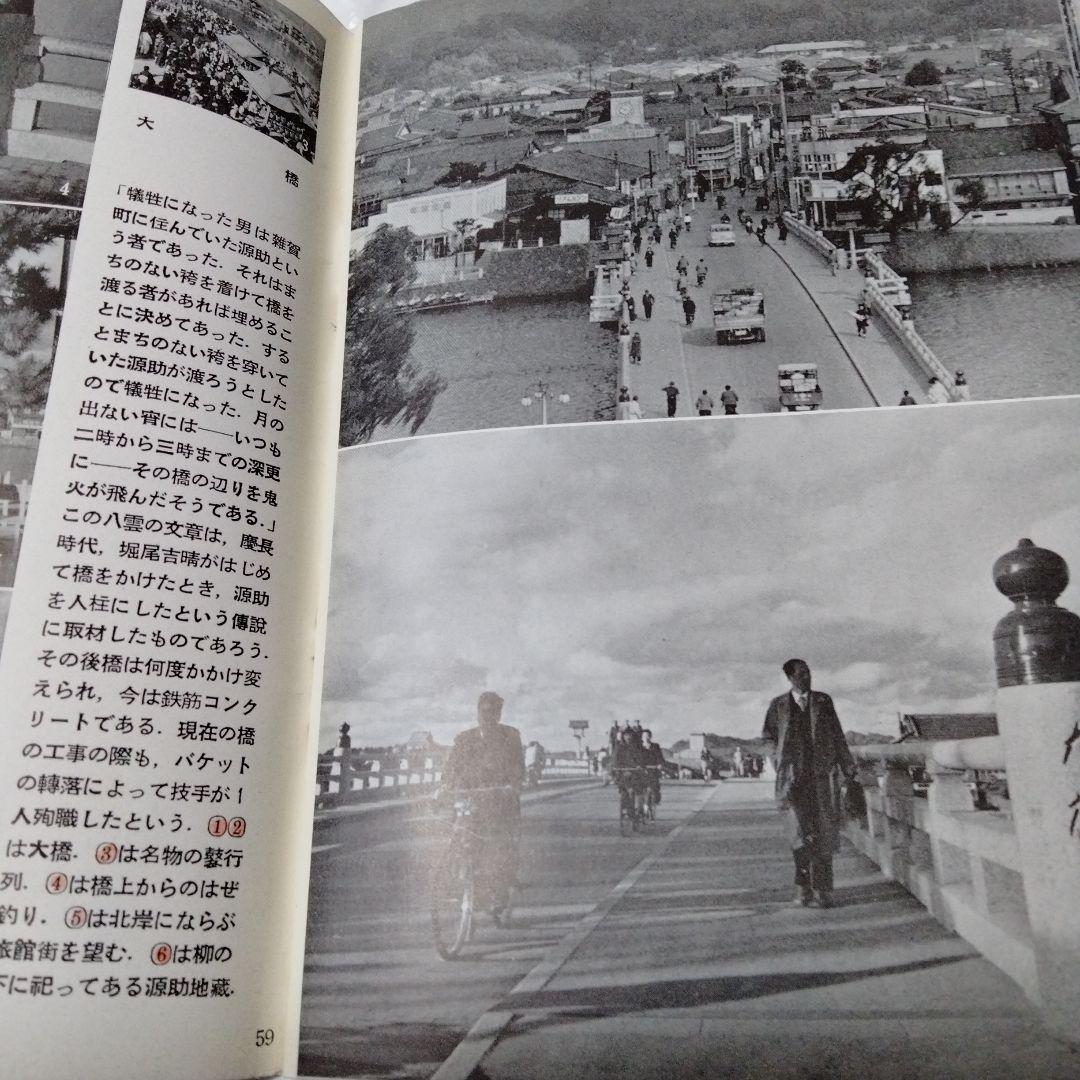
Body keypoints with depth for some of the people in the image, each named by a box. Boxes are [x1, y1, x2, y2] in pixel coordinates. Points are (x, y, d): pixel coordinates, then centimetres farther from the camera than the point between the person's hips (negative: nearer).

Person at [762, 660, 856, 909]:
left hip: (823, 775, 1)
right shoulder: (778, 705, 8)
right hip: (792, 778, -1)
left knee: (824, 834, 1)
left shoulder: (823, 701, 10)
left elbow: (837, 736, 10)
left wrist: (847, 767, 7)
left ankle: (822, 889, 12)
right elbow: (768, 736, 20)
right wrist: (779, 760, 9)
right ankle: (803, 887, 3)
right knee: (801, 832, -12)